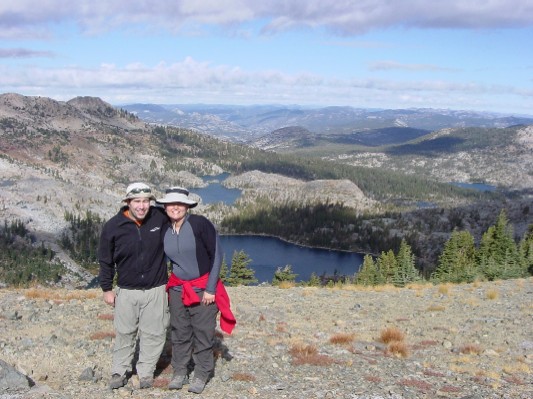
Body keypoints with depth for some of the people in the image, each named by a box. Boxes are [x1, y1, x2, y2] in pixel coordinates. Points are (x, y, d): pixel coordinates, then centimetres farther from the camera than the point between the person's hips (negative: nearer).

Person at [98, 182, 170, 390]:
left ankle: (146, 372, 22)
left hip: (156, 290, 0)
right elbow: (106, 260, 3)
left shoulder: (160, 218, -11)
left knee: (154, 333, 6)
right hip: (126, 291, 0)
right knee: (124, 333, 11)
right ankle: (120, 371, 28)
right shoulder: (113, 227, -9)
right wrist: (106, 288, 5)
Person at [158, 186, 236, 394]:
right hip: (177, 289, 4)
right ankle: (179, 372, 23)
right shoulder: (164, 230, -1)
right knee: (179, 332, 9)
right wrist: (166, 286, 10)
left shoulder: (200, 224, -16)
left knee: (203, 333, 2)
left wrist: (210, 288, -13)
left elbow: (216, 255, -12)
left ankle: (201, 375, 16)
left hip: (203, 288, -4)